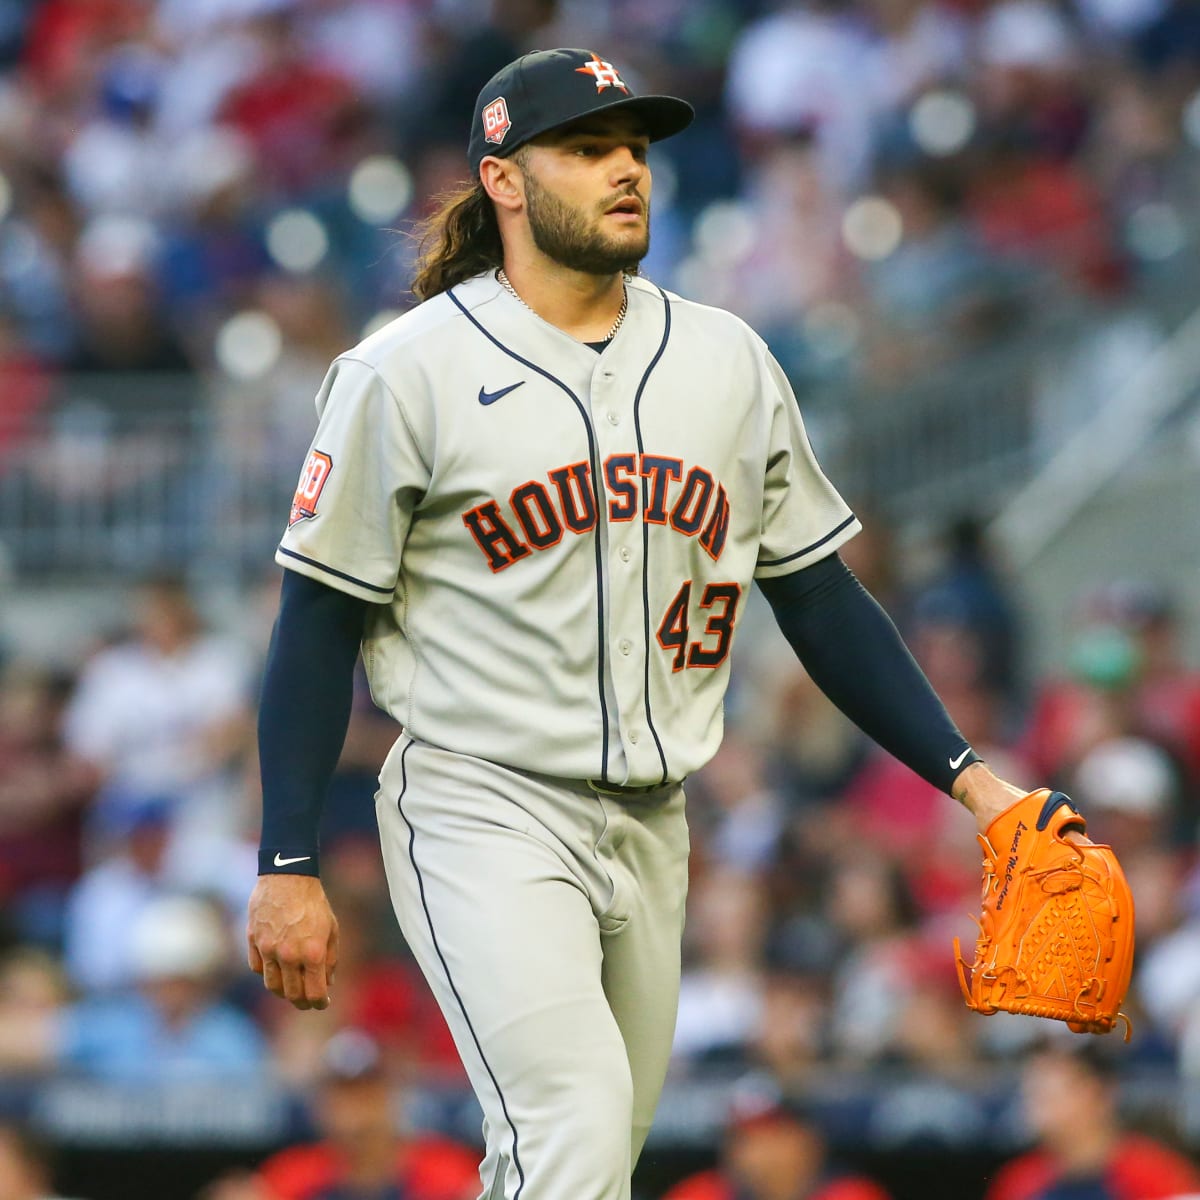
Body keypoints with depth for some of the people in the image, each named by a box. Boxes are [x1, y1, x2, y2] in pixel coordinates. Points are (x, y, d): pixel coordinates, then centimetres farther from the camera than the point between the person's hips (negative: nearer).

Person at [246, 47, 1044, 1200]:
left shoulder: (729, 362, 9)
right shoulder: (405, 372, -5)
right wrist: (287, 867, -8)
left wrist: (964, 775, 5)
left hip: (650, 831, 6)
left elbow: (817, 596, 14)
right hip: (480, 811, -6)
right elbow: (320, 620, -3)